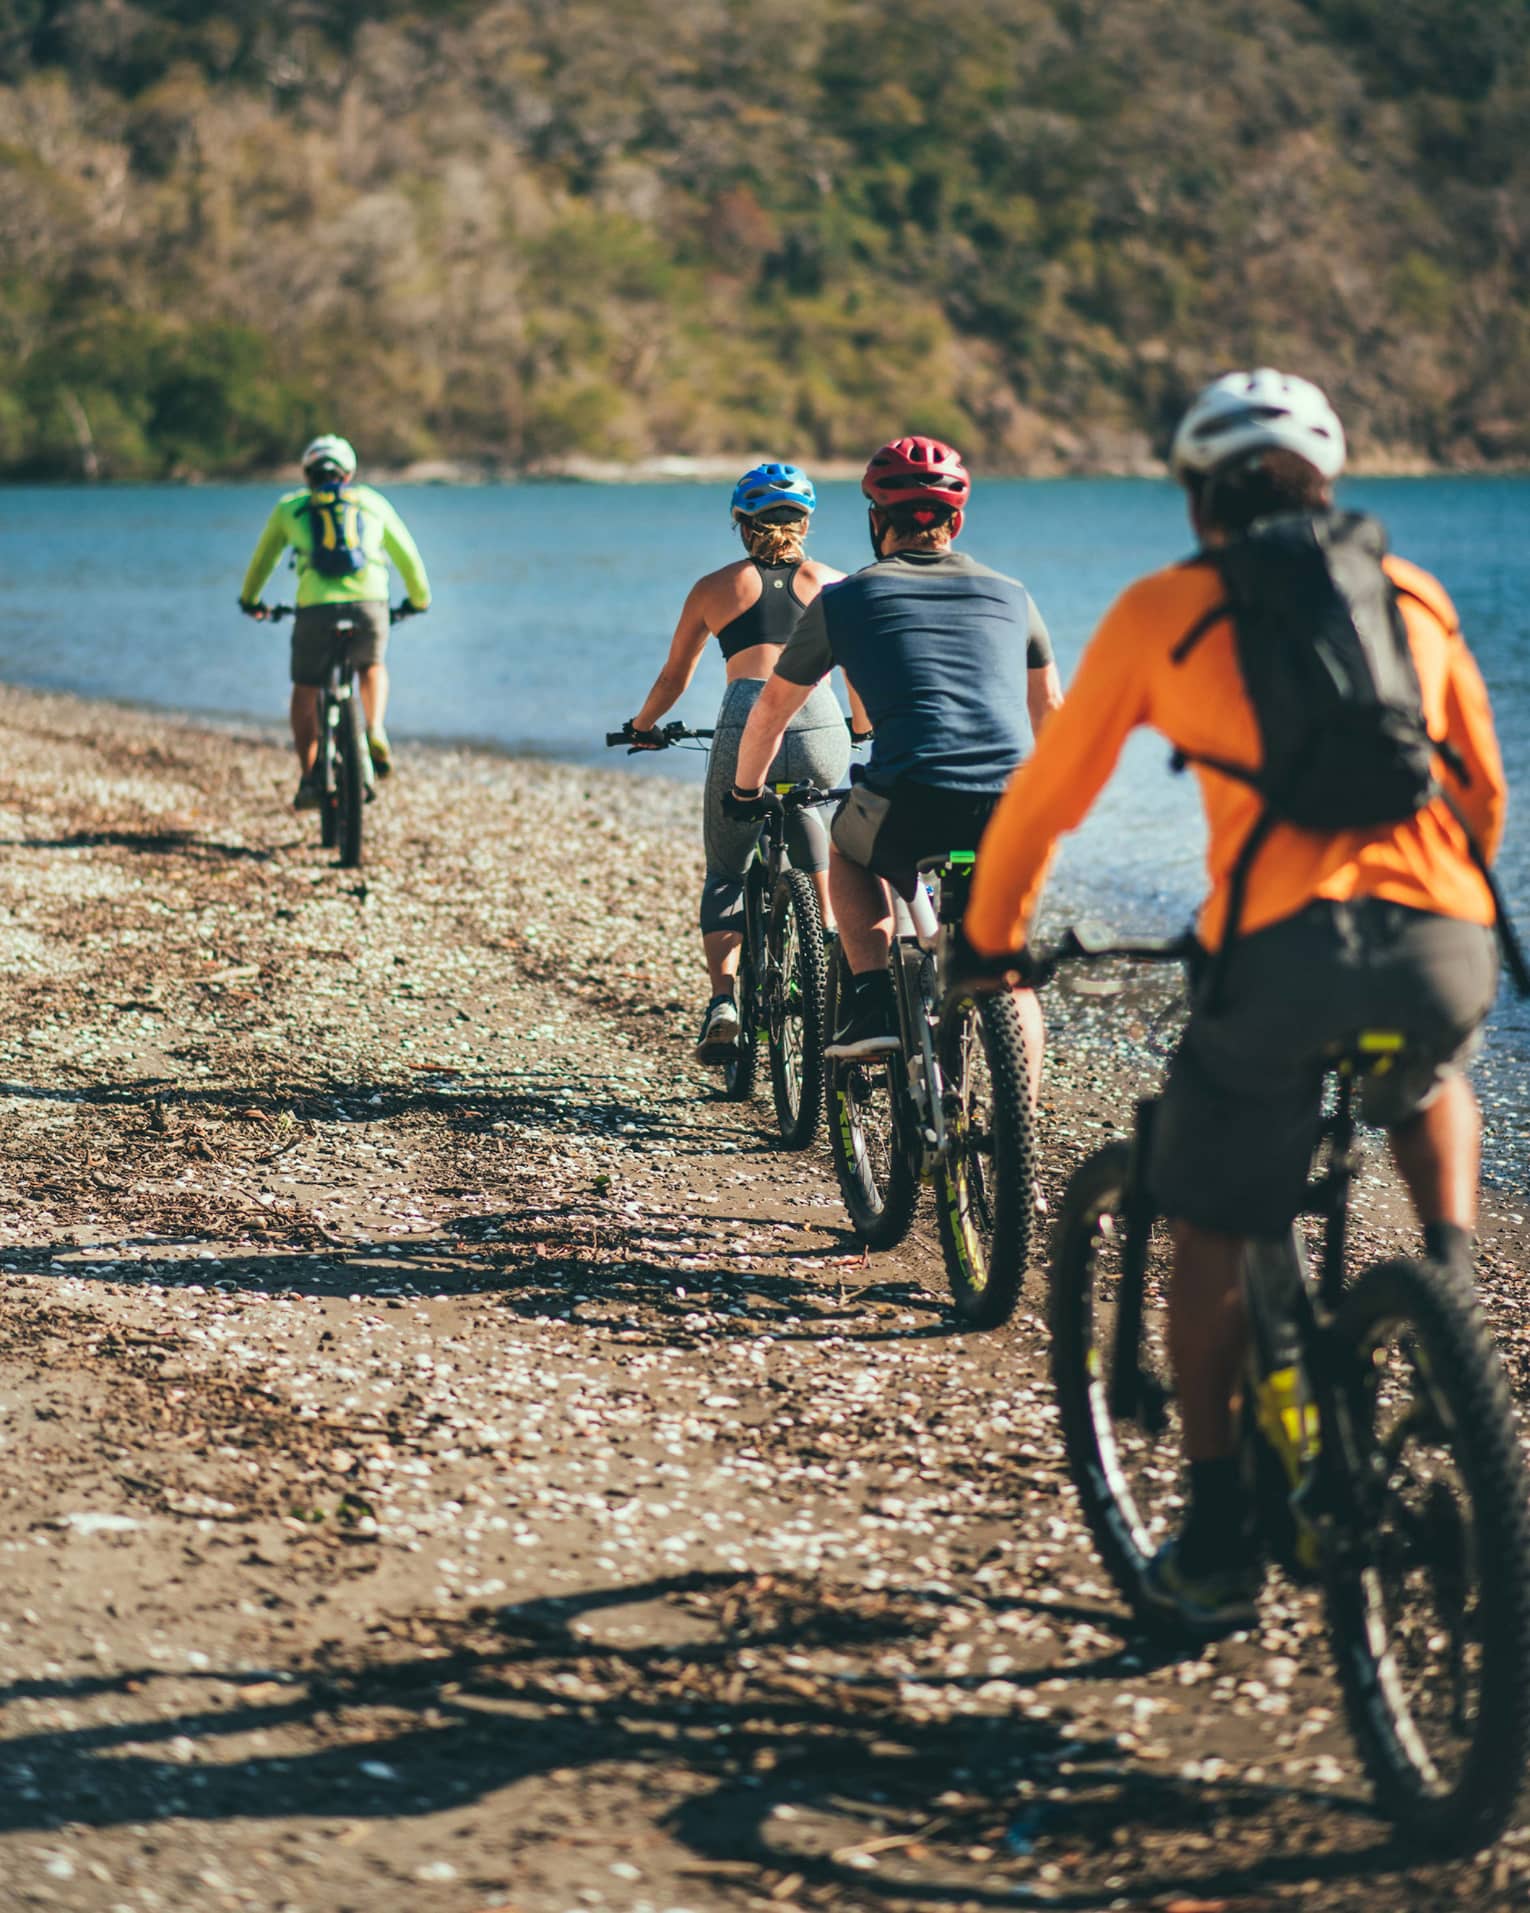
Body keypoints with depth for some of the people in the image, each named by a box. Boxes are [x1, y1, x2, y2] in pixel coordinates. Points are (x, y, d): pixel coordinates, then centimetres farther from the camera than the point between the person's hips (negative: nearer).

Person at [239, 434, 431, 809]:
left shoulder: (290, 507, 21)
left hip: (316, 608, -1)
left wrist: (250, 600, 52)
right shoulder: (372, 502, 23)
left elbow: (263, 559, 34)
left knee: (305, 691, 19)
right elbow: (407, 556, 30)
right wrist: (419, 599, 47)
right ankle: (375, 732, 5)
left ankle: (309, 781, 13)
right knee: (371, 667, 30)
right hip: (369, 604, 1)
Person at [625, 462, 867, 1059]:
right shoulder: (833, 584, 19)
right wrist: (860, 728, 43)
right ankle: (829, 927, 23)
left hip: (747, 727, -1)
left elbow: (673, 678, 24)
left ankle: (722, 999, -4)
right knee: (804, 809, 35)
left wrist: (642, 727, 42)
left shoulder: (714, 588, 17)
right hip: (820, 730, 1)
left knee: (724, 874, 16)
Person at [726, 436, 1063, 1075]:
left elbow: (772, 707, 27)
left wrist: (745, 792, 45)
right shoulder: (1010, 595, 21)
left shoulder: (844, 599, 15)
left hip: (910, 806, -2)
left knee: (849, 850, 33)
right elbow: (1048, 707, 36)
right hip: (1009, 817, 2)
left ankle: (873, 1000, 16)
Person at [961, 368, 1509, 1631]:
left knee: (1212, 1240, 16)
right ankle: (1448, 1281, 13)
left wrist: (991, 935, 35)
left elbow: (1048, 795, 19)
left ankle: (1217, 1548, 18)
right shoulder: (1412, 594, 21)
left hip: (1283, 950, -3)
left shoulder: (1166, 610, 13)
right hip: (1447, 949, 3)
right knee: (1432, 1084, 38)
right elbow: (1484, 789, 30)